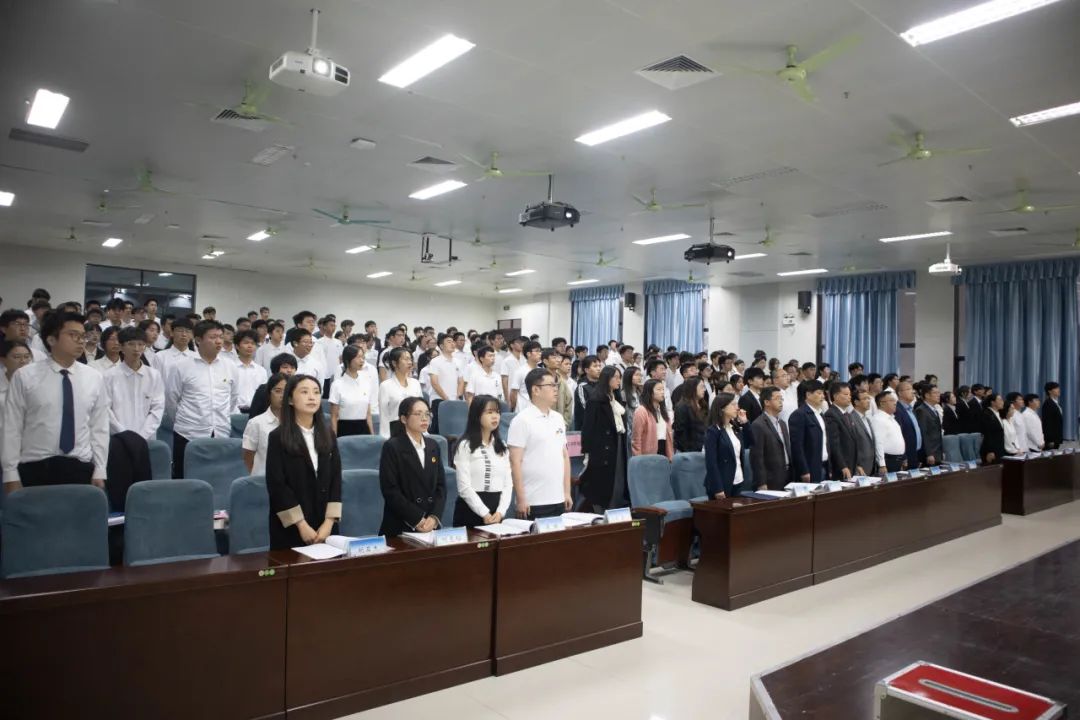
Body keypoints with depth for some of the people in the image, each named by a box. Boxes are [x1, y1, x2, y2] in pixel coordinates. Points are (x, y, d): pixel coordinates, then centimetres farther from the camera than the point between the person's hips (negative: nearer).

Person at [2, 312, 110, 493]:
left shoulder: (94, 378, 5)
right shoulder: (25, 376, -1)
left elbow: (99, 428, 5)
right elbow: (12, 428, 0)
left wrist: (100, 471, 2)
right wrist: (11, 474, -3)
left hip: (80, 468, 2)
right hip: (35, 468, -1)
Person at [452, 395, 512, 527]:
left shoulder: (502, 447, 11)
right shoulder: (465, 445, -5)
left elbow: (508, 483, 5)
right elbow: (464, 487, -11)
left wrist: (500, 512, -9)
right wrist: (484, 514, -16)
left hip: (496, 512, 5)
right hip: (471, 510, -4)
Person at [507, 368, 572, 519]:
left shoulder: (558, 418, 11)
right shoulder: (522, 420, -9)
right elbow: (515, 462, -12)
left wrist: (567, 492, 12)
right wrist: (521, 499, -14)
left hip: (559, 500, 6)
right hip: (533, 502, -6)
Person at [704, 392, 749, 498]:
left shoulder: (735, 428, 11)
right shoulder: (713, 431, -11)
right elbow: (711, 462, -15)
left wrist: (744, 422, 7)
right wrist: (717, 489, -20)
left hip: (740, 483, 7)